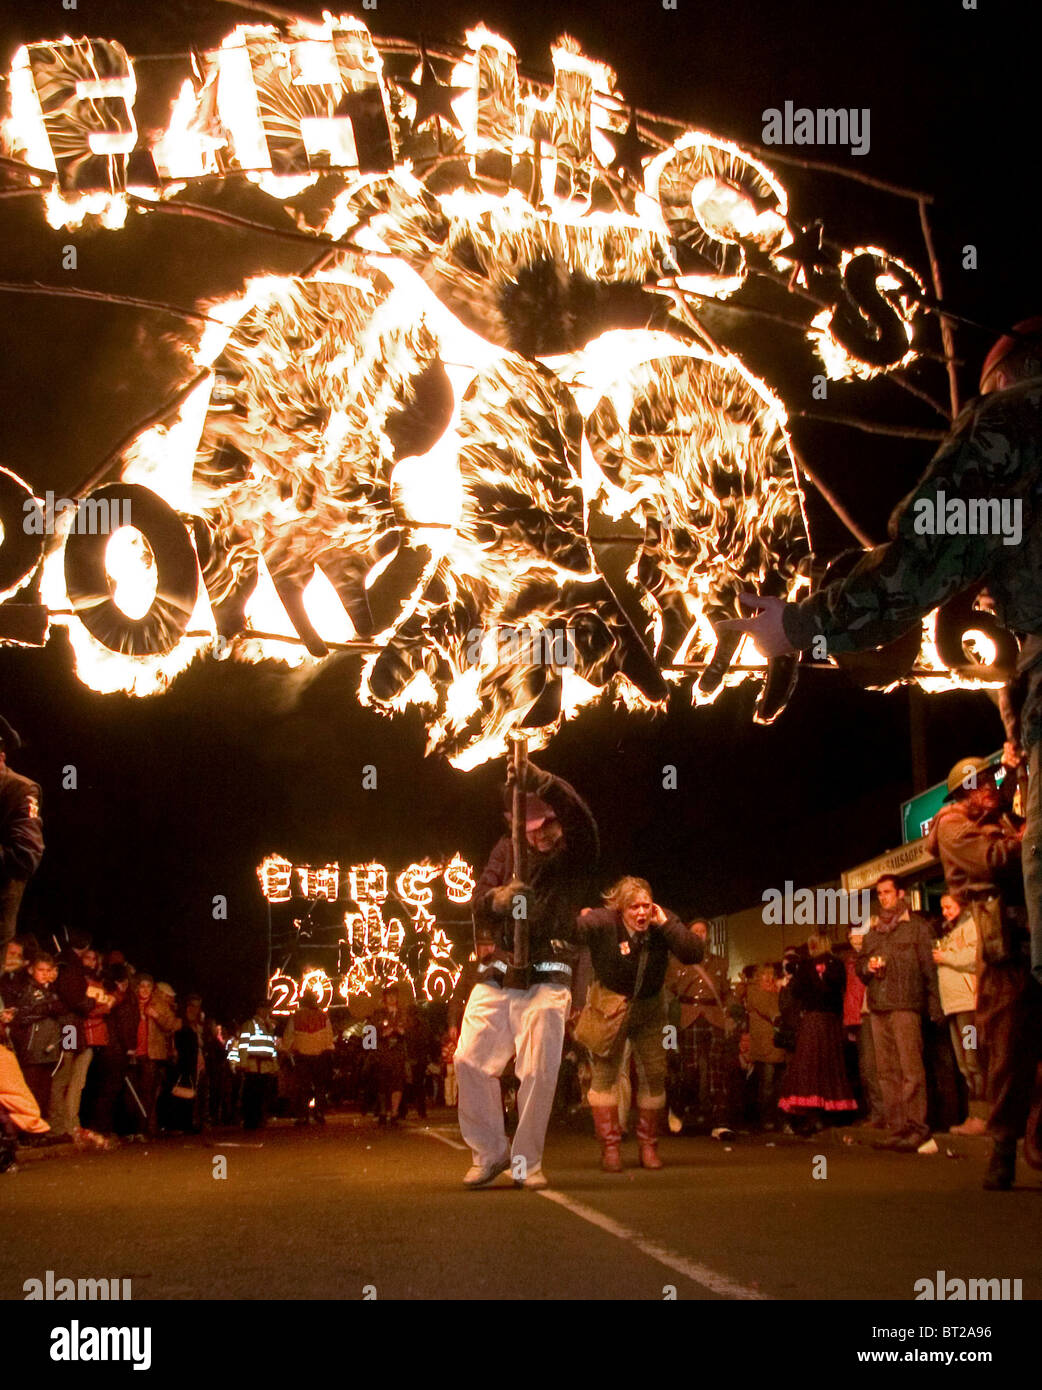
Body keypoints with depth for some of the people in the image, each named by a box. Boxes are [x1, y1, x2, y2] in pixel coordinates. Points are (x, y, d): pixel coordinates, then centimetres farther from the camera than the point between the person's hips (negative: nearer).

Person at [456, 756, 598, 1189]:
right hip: (497, 974, 4)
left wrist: (541, 781, -36)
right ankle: (489, 1153, 11)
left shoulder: (575, 856, 1)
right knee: (469, 1060, -4)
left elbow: (582, 821, -22)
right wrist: (497, 898, -19)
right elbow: (478, 906, 6)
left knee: (539, 1071, -7)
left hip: (546, 979, -3)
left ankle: (528, 1161, 8)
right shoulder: (507, 850, 13)